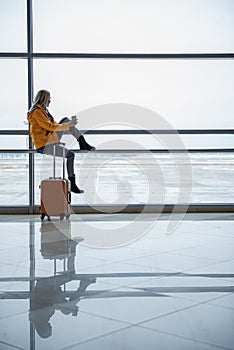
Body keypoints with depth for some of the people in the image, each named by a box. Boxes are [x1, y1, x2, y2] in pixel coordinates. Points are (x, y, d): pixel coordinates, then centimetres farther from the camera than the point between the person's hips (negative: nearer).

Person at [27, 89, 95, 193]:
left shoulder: (43, 110, 15)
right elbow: (50, 126, -23)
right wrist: (68, 125, -21)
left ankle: (83, 143, -6)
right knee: (70, 155, -20)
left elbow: (53, 123, 20)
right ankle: (72, 184, -13)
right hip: (43, 145, -9)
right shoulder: (36, 112, -16)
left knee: (66, 120, 0)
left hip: (50, 139, 9)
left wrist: (69, 123, 7)